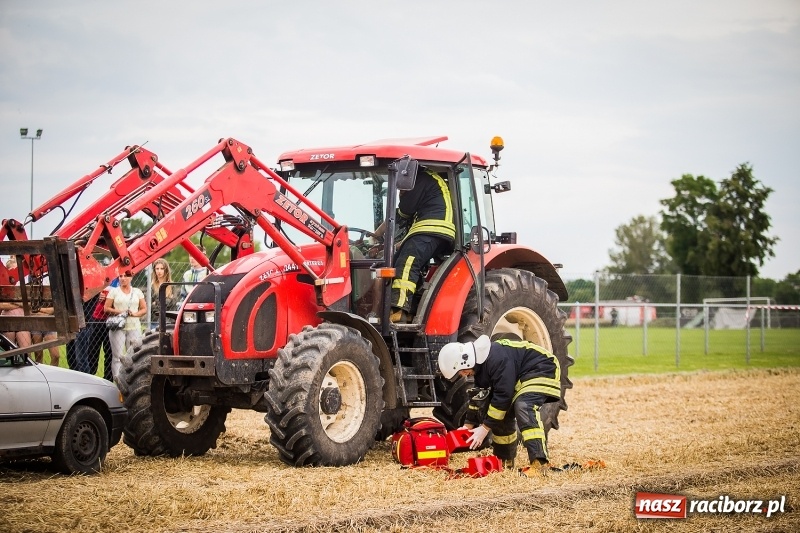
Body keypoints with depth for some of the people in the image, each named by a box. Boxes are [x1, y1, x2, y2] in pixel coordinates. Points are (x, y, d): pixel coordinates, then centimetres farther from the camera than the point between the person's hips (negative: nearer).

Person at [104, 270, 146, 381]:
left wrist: (135, 314, -8)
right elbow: (106, 308, 3)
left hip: (134, 327, 1)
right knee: (117, 356, -6)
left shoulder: (137, 292, 13)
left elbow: (144, 309, 11)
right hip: (117, 327, -1)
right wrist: (119, 312, -10)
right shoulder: (114, 291, 8)